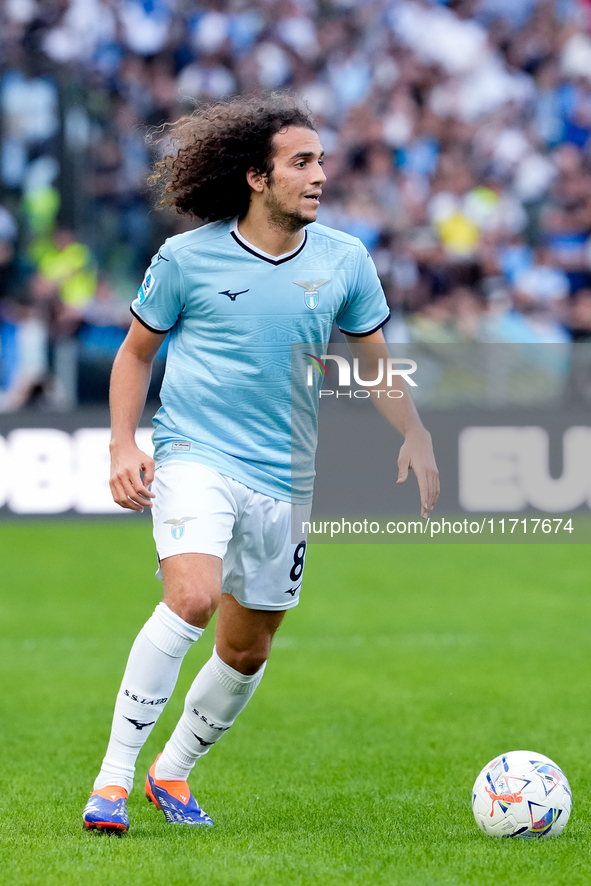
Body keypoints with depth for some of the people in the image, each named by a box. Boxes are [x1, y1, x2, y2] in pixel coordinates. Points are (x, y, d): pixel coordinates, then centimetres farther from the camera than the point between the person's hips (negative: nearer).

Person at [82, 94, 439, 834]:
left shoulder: (344, 262, 4)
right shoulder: (187, 258, -4)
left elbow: (373, 357, 17)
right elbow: (136, 351, 8)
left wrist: (415, 437, 3)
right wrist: (123, 447, -2)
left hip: (285, 479, 5)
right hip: (194, 458, -4)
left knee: (247, 649, 11)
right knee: (193, 597, -28)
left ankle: (174, 771, 35)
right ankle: (114, 777, -21)